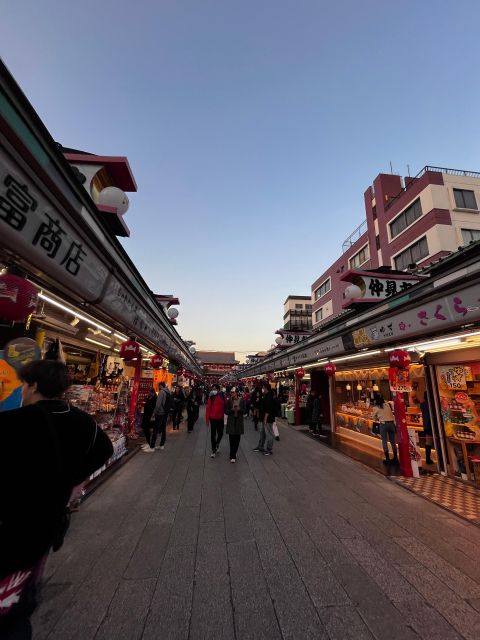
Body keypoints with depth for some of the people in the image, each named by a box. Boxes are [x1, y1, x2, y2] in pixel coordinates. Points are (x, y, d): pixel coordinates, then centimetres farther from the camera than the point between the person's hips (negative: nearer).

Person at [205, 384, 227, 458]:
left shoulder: (222, 396, -6)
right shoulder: (211, 397, -5)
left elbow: (225, 406, -4)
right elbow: (208, 408, -5)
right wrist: (207, 419, -6)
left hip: (220, 418, 0)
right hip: (213, 418, 0)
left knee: (220, 433, 9)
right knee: (213, 435, 5)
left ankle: (217, 444, 40)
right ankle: (213, 450, 19)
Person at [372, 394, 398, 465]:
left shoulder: (376, 408, -3)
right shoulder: (387, 404, 7)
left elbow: (374, 417, 8)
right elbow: (391, 413, 14)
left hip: (383, 424, -4)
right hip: (391, 423, 4)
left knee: (384, 442, 5)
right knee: (393, 441, 14)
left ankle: (387, 459, 8)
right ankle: (395, 458, 22)